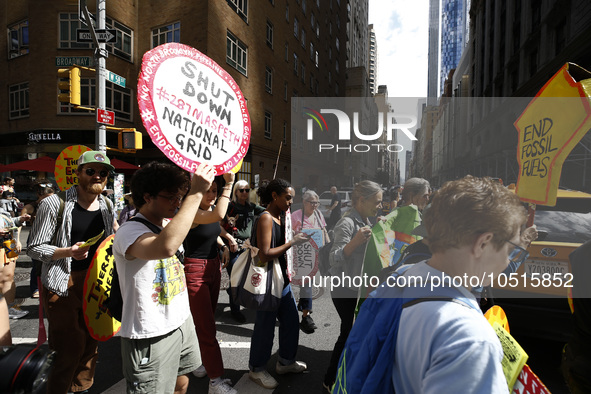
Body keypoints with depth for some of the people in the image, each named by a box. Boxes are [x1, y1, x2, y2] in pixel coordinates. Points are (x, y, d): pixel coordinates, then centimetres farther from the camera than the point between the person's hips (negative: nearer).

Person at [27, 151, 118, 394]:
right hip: (64, 285, -5)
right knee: (71, 350, 0)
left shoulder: (107, 205, 5)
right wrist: (69, 251, -25)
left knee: (91, 343, 16)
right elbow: (34, 248, -10)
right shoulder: (54, 204, -12)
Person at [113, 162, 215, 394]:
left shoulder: (169, 224, 5)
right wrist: (196, 194, -43)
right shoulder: (129, 231, -23)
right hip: (150, 337, -8)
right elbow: (165, 247, -45)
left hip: (181, 321, 8)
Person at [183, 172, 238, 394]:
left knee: (206, 321, 19)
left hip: (214, 267, 9)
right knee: (206, 327, -4)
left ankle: (198, 363, 38)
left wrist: (223, 246, 9)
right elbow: (218, 216, -41)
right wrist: (229, 184, -35)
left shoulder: (211, 210, 6)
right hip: (196, 270, -9)